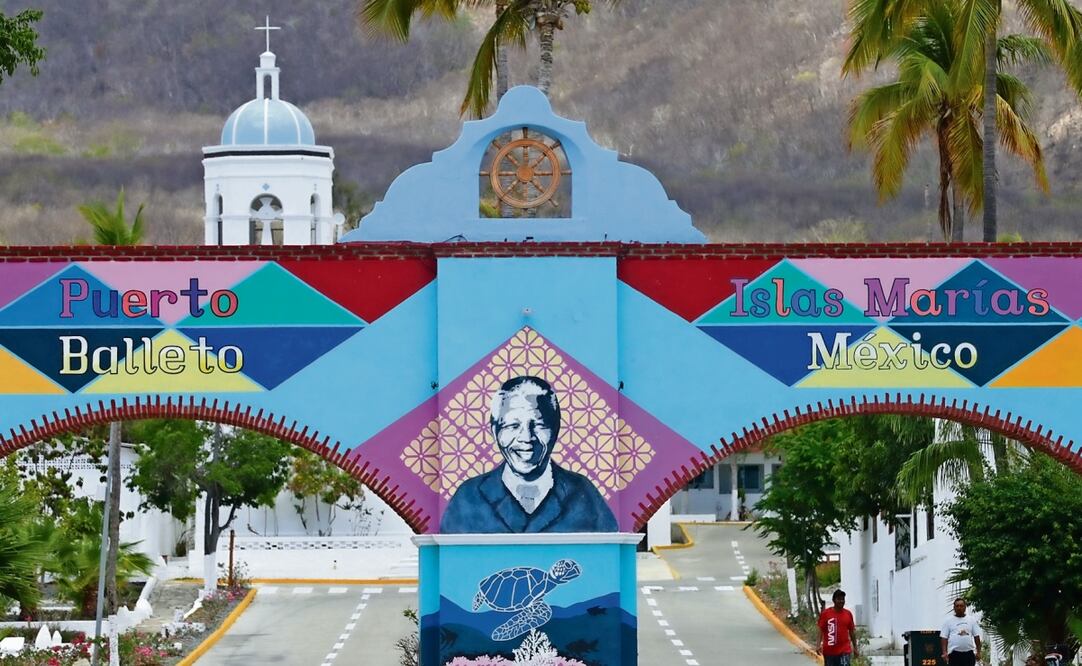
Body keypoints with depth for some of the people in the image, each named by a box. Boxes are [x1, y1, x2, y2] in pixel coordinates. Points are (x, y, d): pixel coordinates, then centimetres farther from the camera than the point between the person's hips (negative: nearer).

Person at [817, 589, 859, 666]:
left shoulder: (848, 614, 5)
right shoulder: (825, 614, -2)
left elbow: (852, 631, 12)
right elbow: (821, 630, -2)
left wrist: (855, 648, 13)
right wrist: (819, 645, -15)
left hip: (844, 651, 0)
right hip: (829, 651, 0)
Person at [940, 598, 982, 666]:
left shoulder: (972, 620, 11)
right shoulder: (948, 621, 5)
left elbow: (976, 636, 11)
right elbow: (943, 637, 1)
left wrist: (978, 652, 4)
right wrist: (944, 652, -10)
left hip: (969, 652, 2)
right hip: (954, 653, -2)